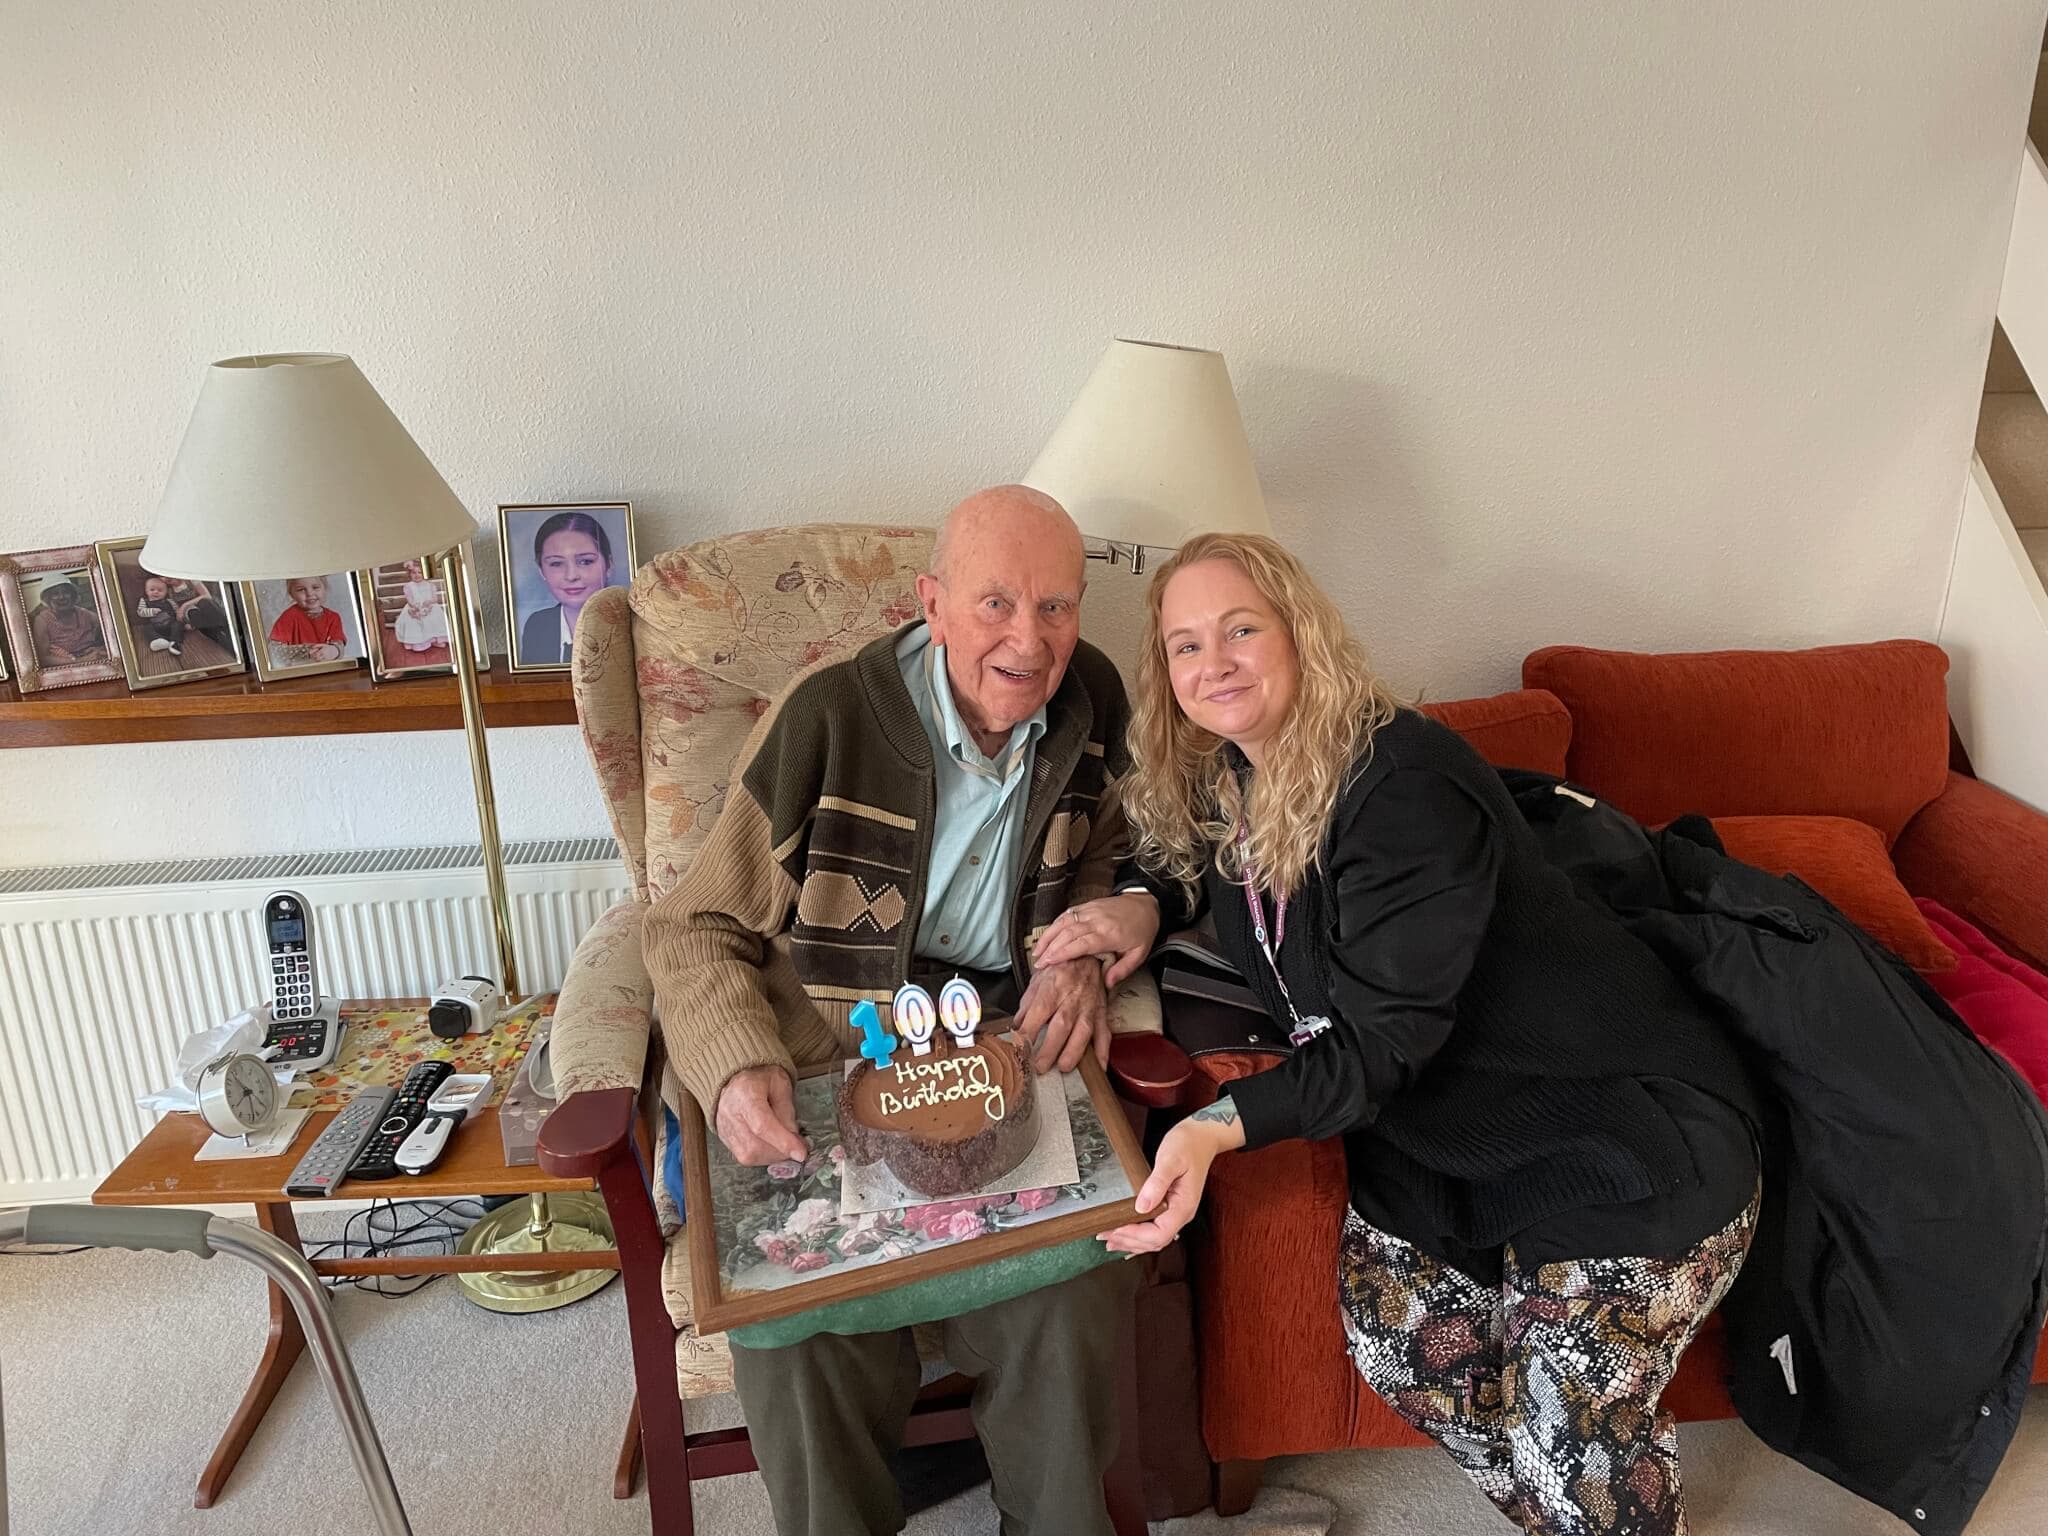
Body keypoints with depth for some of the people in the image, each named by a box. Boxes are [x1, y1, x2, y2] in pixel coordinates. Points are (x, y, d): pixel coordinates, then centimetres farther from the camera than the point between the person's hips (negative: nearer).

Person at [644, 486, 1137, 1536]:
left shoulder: (1093, 700, 1)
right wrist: (738, 1066, -22)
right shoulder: (826, 719, -11)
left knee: (1069, 1302, -21)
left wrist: (1084, 949, -2)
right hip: (833, 1072, -2)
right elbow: (696, 929, -3)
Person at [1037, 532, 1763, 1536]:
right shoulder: (1224, 784, -1)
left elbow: (1381, 1041, -26)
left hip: (1620, 1117, -7)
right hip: (1444, 1122, 7)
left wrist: (1222, 1126, -38)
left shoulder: (1403, 783, -25)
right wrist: (1143, 904, -4)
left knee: (1573, 1424, -12)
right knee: (1392, 1333, -5)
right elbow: (1186, 860, 19)